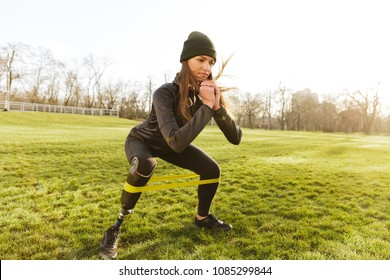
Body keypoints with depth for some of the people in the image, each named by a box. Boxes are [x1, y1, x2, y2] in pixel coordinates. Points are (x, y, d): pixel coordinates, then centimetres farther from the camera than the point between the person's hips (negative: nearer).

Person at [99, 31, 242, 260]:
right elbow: (176, 142, -50)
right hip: (142, 141, -5)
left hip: (169, 145, 5)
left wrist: (217, 106, -38)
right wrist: (207, 106, -48)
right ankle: (115, 226, -16)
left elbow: (236, 138, -24)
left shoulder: (208, 93, -21)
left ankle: (203, 217, 20)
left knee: (212, 169, -6)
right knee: (145, 166, -38)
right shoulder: (166, 93, -37)